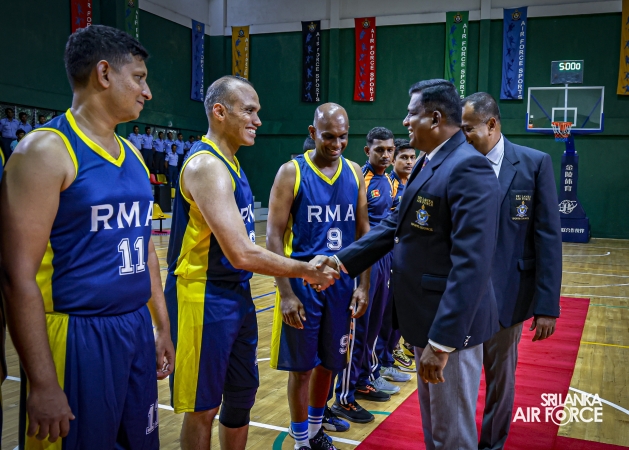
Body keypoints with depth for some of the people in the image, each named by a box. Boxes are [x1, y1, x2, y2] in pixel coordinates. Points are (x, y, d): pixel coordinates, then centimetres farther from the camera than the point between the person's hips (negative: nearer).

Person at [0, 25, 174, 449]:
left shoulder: (133, 155, 10)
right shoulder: (47, 149, -14)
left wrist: (162, 325, 17)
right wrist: (43, 384, -18)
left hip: (138, 330, 7)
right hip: (78, 337, -7)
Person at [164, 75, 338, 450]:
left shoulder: (231, 163, 11)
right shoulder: (206, 165, -20)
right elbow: (241, 254, -28)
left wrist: (303, 269, 5)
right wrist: (304, 271, -16)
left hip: (238, 295, 9)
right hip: (204, 298, -9)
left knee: (242, 394, 20)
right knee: (203, 408, 7)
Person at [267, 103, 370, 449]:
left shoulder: (355, 173, 5)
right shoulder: (291, 172, -9)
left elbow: (364, 231, 9)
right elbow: (274, 236, -11)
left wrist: (363, 285, 2)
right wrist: (286, 293, -16)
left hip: (342, 282, 4)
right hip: (303, 283, -4)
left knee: (329, 362, 15)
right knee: (302, 366, 5)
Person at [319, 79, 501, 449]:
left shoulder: (469, 168, -21)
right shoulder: (429, 164, 11)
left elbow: (472, 264, -27)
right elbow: (396, 224, 12)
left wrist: (442, 340, -29)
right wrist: (344, 260, 5)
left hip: (451, 323, -9)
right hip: (427, 316, 9)